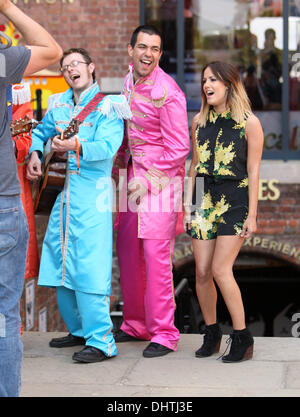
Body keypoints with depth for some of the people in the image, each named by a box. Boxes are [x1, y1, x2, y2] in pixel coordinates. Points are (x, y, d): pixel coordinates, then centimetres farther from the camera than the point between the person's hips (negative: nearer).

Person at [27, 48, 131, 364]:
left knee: (88, 264, -13)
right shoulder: (59, 104, 15)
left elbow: (107, 148, -17)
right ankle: (79, 329, 27)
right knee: (60, 263, 12)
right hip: (63, 192, 7)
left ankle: (101, 341, -8)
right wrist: (35, 154, 9)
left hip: (92, 193, -7)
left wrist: (76, 147, -32)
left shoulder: (107, 105, -5)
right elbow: (41, 131, 29)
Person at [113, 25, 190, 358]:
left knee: (156, 256, -9)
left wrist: (146, 179, -14)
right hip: (134, 177, 8)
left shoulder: (167, 93, -16)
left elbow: (179, 148, -16)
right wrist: (119, 165, 17)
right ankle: (135, 325, 26)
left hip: (160, 179, -8)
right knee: (127, 252, 13)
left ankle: (164, 334, 0)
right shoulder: (129, 81, 9)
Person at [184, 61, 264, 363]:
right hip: (205, 200, 5)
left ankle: (242, 338, -2)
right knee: (202, 272, 1)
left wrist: (252, 215, -8)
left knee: (220, 269, -13)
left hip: (235, 201, -5)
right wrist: (188, 205, 9)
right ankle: (211, 333, 18)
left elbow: (253, 172, -5)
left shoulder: (249, 123, -4)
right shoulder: (199, 121, 9)